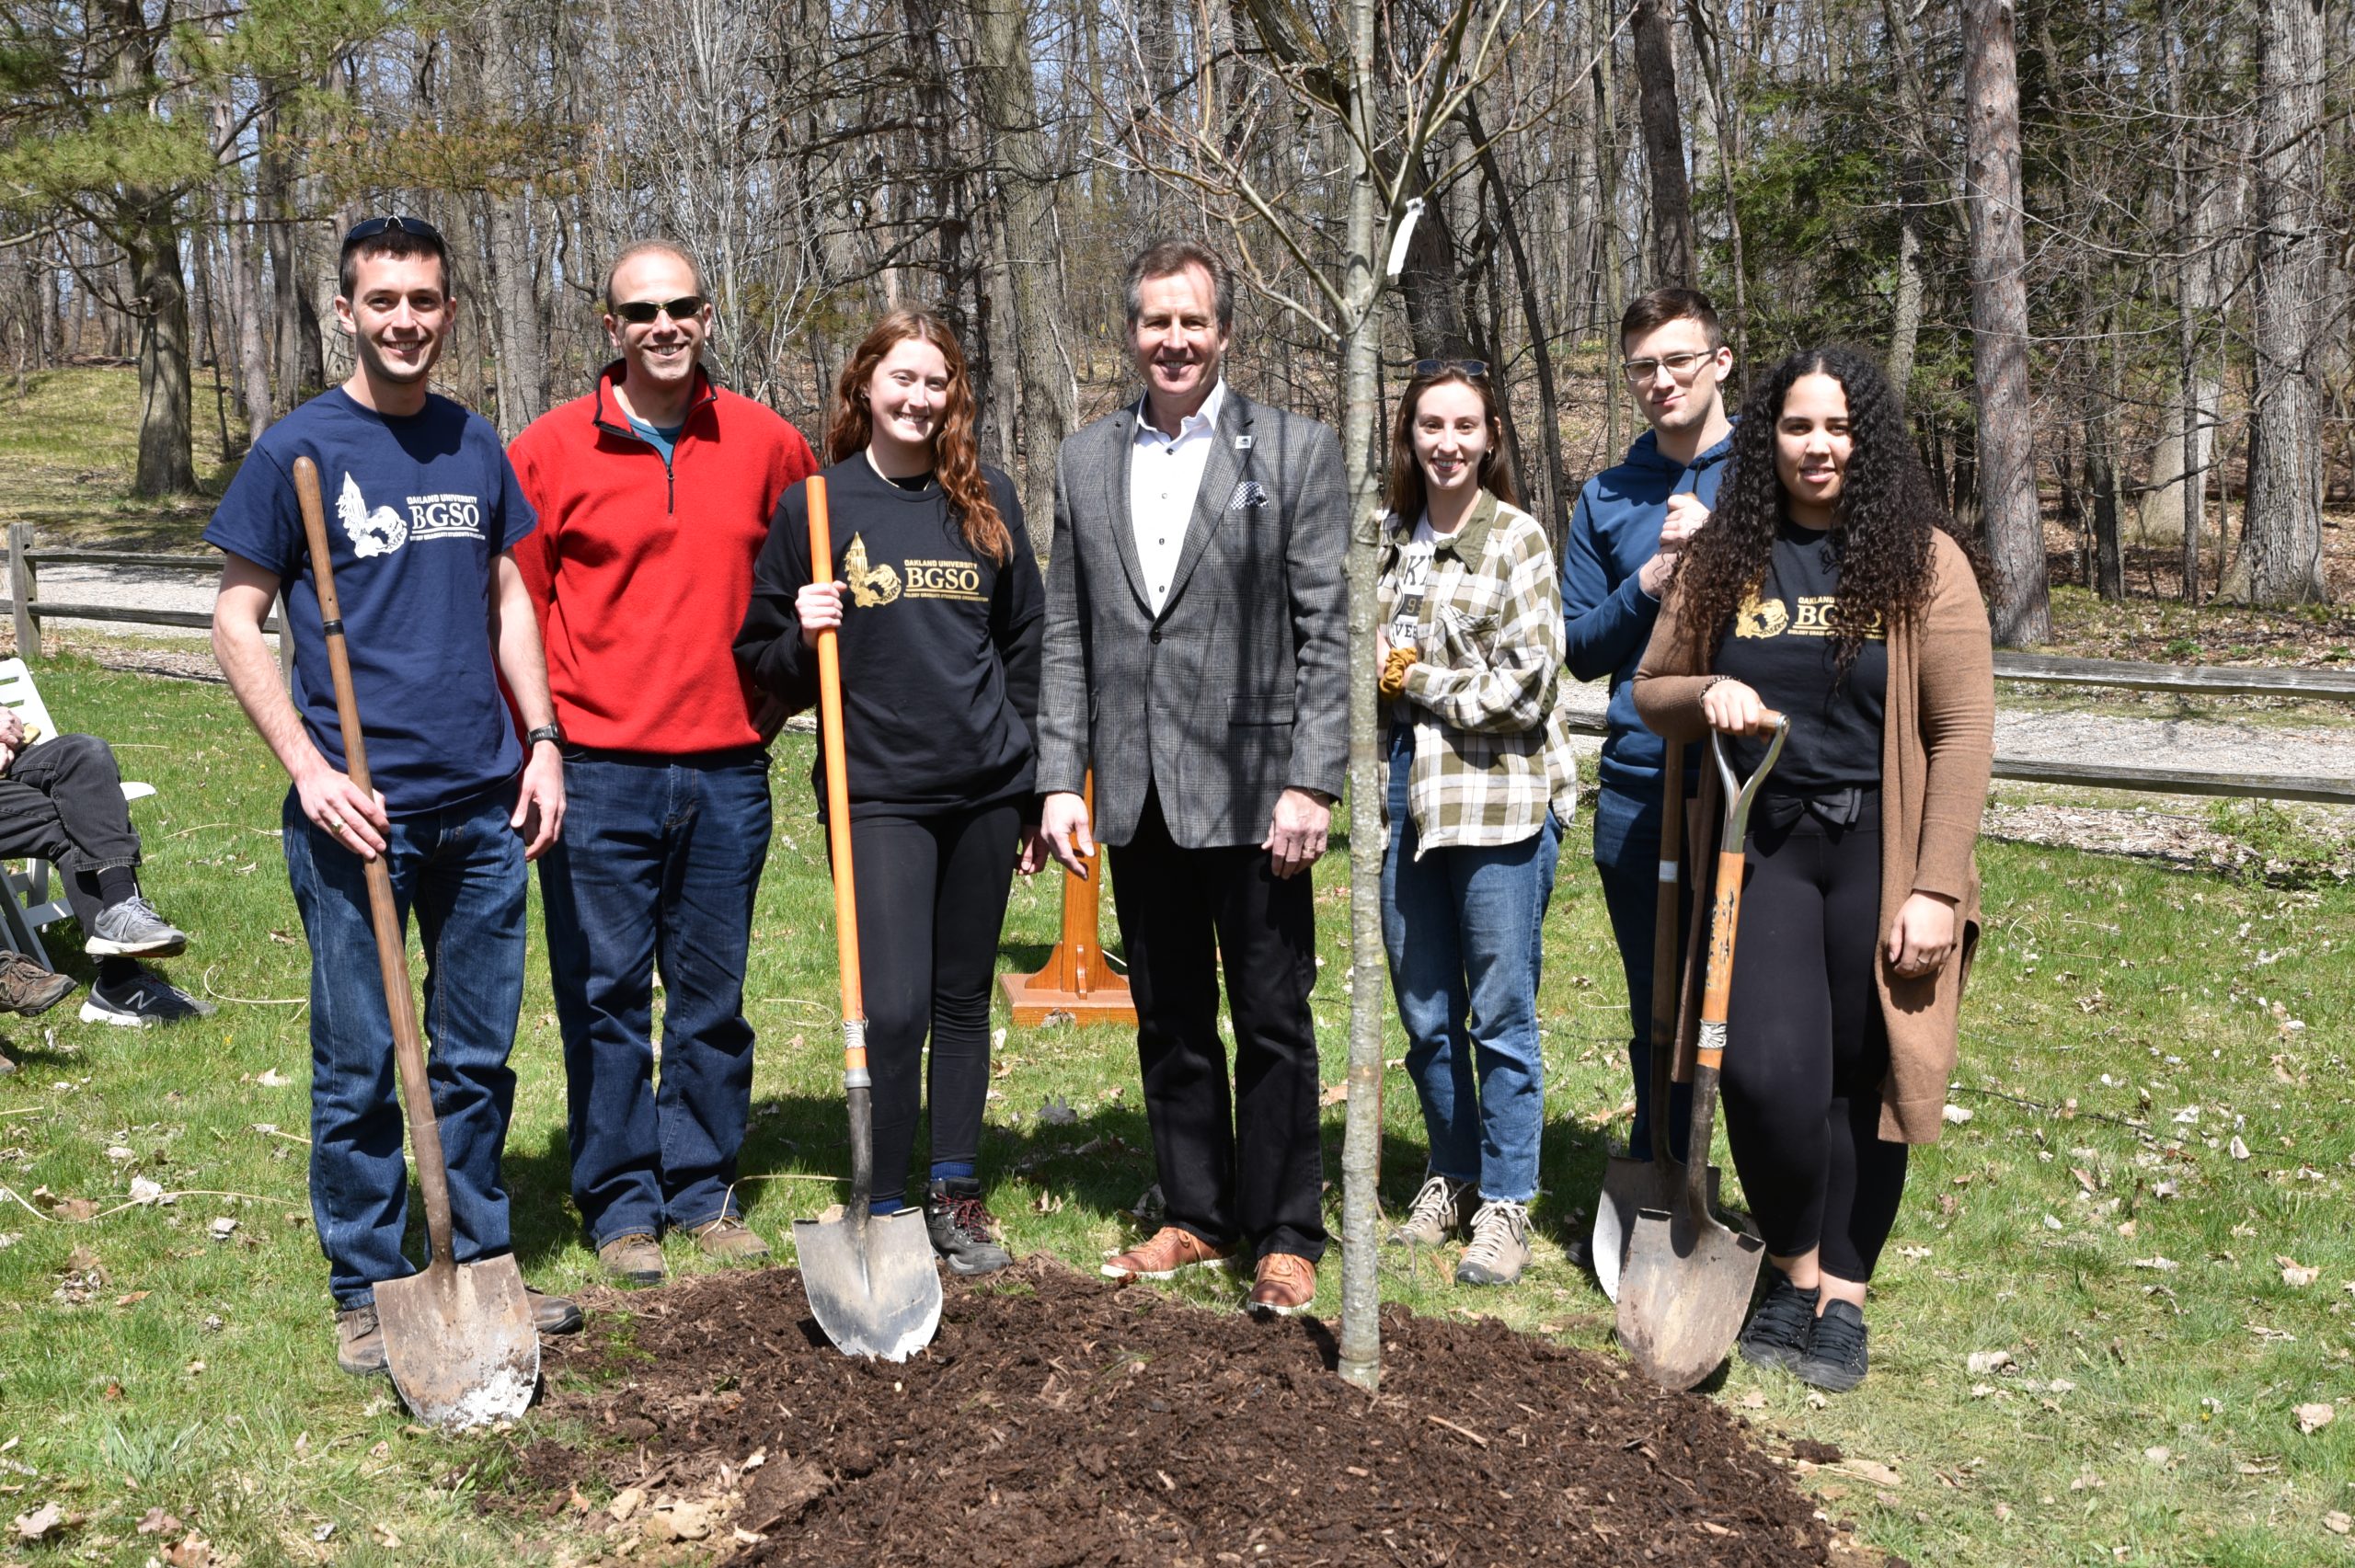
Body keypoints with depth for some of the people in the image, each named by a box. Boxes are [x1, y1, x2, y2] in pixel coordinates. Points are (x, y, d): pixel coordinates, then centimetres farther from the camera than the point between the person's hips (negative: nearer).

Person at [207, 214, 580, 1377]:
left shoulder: (477, 447, 10)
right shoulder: (298, 449, -3)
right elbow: (236, 623, -3)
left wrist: (540, 739, 7)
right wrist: (310, 770, -13)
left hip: (483, 803, 4)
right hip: (360, 811, -4)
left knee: (479, 1053, 13)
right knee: (358, 1064, 4)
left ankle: (481, 1265, 26)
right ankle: (366, 1292, 18)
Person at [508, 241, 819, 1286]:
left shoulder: (766, 445, 5)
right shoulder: (549, 451, -1)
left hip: (727, 769, 2)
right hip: (599, 771, -2)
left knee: (712, 993, 11)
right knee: (605, 993, 4)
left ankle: (703, 1189, 26)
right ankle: (621, 1205, 18)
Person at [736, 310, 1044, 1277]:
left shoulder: (989, 501, 9)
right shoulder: (815, 506, 2)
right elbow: (761, 656, 9)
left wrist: (1037, 793, 12)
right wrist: (805, 640, -14)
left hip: (986, 788, 3)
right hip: (876, 790, -3)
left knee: (965, 997, 11)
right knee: (893, 1005, -9)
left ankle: (957, 1195, 24)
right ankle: (885, 1212, 6)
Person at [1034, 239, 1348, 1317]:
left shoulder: (1296, 451, -1)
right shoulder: (1084, 462, 11)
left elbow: (1331, 631, -6)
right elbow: (1066, 634, 11)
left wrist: (1311, 783, -13)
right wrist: (1061, 778, 4)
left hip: (1252, 790, -4)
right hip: (1137, 797, 4)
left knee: (1271, 1021, 2)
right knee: (1170, 1023, 13)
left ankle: (1284, 1235, 15)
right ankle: (1197, 1216, 27)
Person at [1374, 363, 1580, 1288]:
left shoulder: (1516, 539, -6)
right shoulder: (1391, 539, 11)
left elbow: (1524, 684, -13)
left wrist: (1418, 678, -7)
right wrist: (1373, 668, 3)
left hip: (1500, 800, -6)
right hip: (1406, 794, 6)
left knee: (1501, 1016, 1)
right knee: (1426, 1013, 14)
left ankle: (1505, 1202, 13)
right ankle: (1452, 1176, 30)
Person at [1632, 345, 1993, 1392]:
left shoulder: (1923, 558, -3)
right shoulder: (1725, 559, 6)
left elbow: (1963, 731, -6)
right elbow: (1651, 691, 13)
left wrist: (1937, 888, -12)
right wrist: (1706, 694, -11)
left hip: (1878, 852, -1)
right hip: (1762, 846, 2)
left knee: (1862, 1078, 6)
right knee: (1767, 1071, -11)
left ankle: (1843, 1295, 23)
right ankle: (1793, 1269, 15)